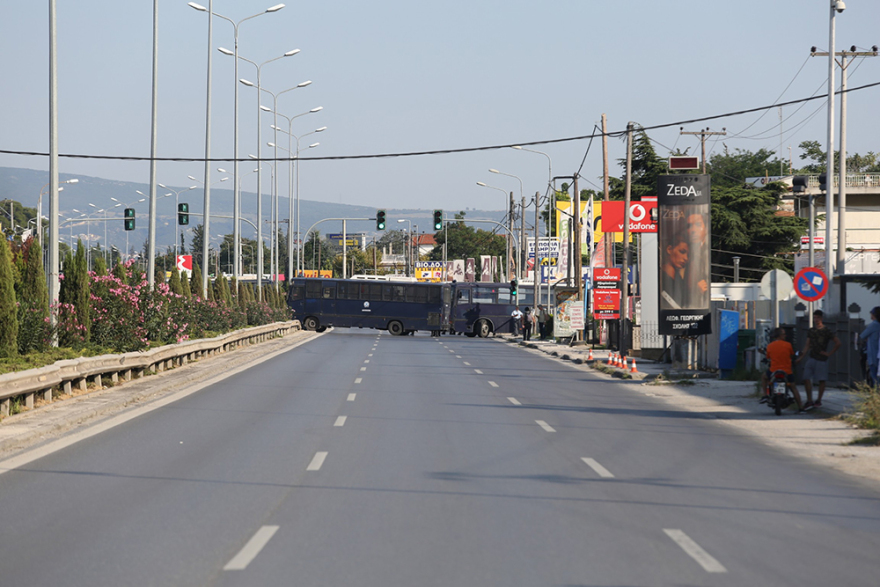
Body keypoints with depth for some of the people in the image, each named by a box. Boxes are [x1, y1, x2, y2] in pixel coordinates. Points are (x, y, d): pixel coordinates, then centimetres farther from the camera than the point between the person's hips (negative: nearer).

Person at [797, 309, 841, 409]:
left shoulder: (827, 331, -3)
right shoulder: (811, 331, 11)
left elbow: (838, 343, -3)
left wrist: (829, 353, -5)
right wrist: (802, 357, 6)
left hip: (822, 359, -4)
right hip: (811, 358, 4)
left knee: (821, 380, 3)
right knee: (806, 378, -7)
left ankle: (819, 400, 14)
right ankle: (809, 401, -3)